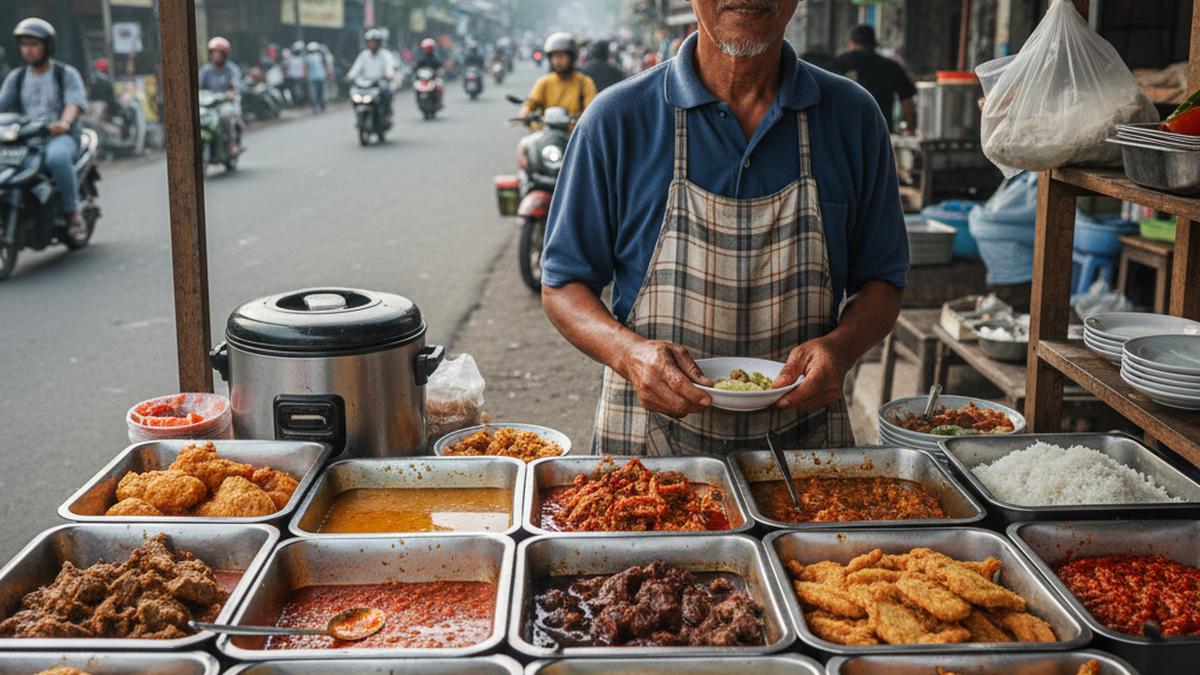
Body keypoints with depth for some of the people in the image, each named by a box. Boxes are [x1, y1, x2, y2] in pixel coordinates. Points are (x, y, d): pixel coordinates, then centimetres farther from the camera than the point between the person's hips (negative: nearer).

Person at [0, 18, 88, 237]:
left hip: (60, 137, -4)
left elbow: (74, 104, -11)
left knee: (57, 157, -39)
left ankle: (72, 211, -23)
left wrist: (64, 123, -34)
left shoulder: (67, 74, 4)